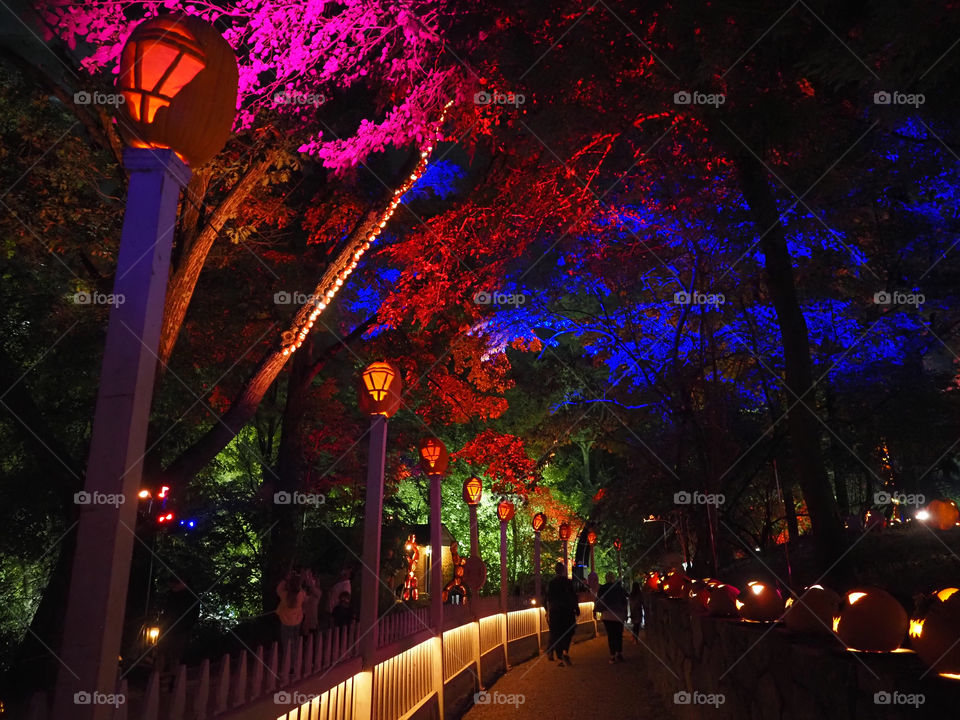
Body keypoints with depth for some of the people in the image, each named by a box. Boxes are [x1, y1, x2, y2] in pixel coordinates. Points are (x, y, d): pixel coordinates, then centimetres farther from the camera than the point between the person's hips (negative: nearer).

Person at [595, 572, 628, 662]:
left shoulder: (602, 588, -1)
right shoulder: (620, 588, 2)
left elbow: (598, 601, 1)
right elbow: (624, 601, 6)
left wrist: (595, 611, 14)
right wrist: (625, 614, 13)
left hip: (607, 615, -1)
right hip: (619, 615, 1)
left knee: (610, 636, 2)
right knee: (619, 635, 9)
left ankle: (613, 656, 0)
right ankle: (619, 654, 3)